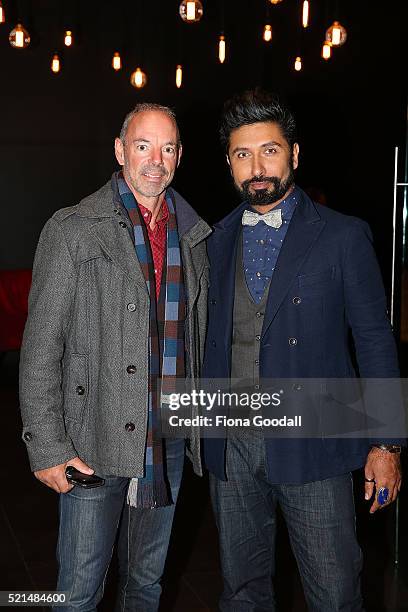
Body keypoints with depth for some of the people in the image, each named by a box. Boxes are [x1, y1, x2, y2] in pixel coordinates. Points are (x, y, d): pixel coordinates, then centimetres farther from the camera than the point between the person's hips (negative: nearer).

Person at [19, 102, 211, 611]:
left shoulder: (194, 236, 9)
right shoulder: (73, 230, -7)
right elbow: (41, 348, -9)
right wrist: (46, 447, -13)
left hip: (169, 445, 5)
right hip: (94, 445, -4)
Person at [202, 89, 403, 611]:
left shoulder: (343, 237, -4)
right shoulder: (217, 240, 7)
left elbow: (374, 340, -3)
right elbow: (212, 338, 11)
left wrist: (385, 443, -6)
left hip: (312, 448, -3)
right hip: (230, 445, 4)